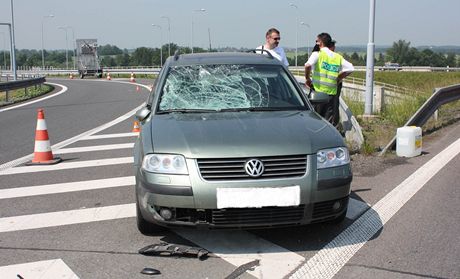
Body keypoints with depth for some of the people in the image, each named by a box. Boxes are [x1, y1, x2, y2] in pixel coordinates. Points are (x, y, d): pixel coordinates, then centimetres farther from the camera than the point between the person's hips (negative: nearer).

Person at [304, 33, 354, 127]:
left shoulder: (317, 54, -3)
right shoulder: (338, 57, 11)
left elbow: (308, 65, -21)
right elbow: (350, 68, 10)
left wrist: (307, 78, -7)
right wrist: (338, 79, 15)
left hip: (318, 92, -3)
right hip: (332, 93, 4)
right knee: (331, 123, 7)